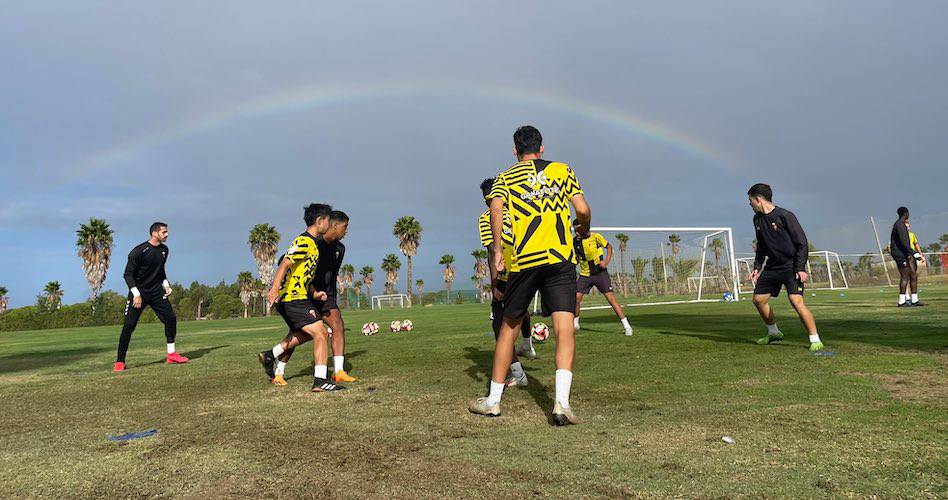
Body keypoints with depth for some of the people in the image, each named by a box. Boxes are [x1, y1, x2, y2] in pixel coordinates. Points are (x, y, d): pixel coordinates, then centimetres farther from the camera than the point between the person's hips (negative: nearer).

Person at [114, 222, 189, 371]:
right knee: (129, 326, -9)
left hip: (156, 292, 6)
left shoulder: (164, 249, 7)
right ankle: (119, 362, 0)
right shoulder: (138, 251, -15)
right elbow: (128, 274, -14)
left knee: (171, 318, 0)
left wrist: (165, 283, 8)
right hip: (139, 292, -6)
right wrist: (136, 294, -20)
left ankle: (171, 355, 12)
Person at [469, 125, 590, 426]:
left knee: (509, 328, 13)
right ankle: (561, 402, -16)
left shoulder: (506, 178, 12)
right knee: (564, 329, -2)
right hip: (561, 257, 0)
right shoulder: (562, 170, 15)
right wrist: (583, 232, 27)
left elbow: (496, 208, -9)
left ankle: (493, 400, 20)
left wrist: (497, 249, -9)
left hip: (523, 260, 1)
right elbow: (583, 210, 7)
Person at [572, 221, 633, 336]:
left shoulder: (595, 237, -10)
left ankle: (626, 326, -3)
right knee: (576, 298, -5)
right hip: (585, 275, 3)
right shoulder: (575, 241, -1)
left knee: (611, 298, -8)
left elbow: (609, 246, 4)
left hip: (600, 273, -3)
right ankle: (575, 323, 18)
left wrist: (606, 261, -10)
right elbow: (575, 258, 12)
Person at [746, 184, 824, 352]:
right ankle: (774, 333, 26)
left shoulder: (784, 215, -14)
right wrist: (757, 267, 11)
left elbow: (802, 242, -13)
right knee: (758, 299, 6)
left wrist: (801, 268, -19)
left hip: (791, 266, -8)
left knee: (796, 301, -20)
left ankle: (815, 340, -9)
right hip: (772, 266, 8)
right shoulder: (757, 219, 8)